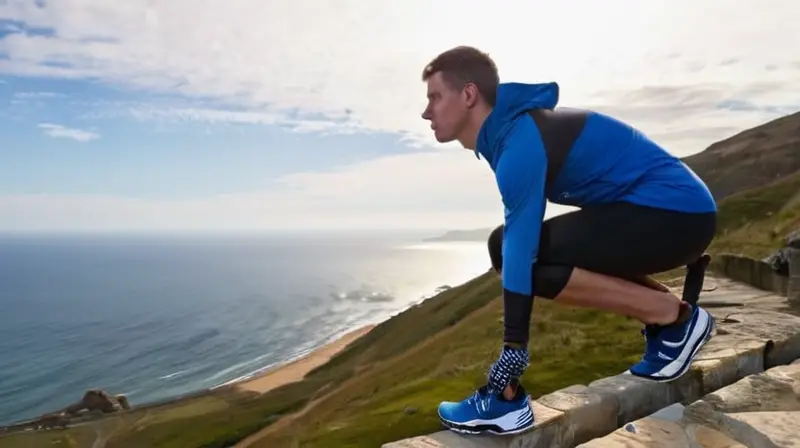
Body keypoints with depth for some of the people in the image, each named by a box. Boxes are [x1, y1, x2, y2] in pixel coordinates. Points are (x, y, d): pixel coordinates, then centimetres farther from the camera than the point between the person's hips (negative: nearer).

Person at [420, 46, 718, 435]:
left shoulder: (520, 141, -21)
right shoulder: (513, 128, 9)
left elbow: (520, 252, -26)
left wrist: (511, 355, -23)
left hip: (674, 210, -10)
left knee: (516, 250, -21)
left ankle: (673, 316, -5)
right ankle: (668, 321, 14)